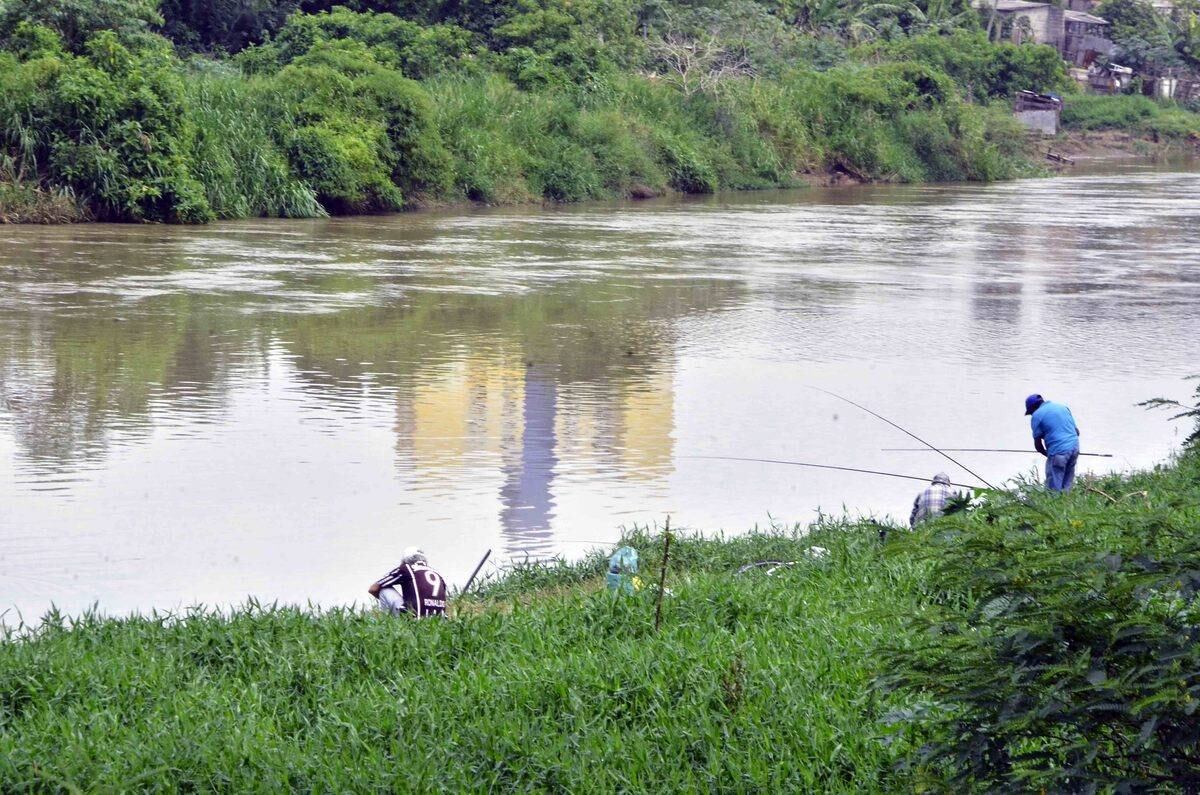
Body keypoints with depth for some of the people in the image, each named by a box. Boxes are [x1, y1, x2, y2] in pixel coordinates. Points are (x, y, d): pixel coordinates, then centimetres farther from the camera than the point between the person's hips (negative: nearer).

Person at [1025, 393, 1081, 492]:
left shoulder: (1037, 415, 0)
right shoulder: (1063, 407, 19)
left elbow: (1038, 445, 2)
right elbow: (1077, 431, 21)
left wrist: (1048, 454, 18)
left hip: (1058, 451, -7)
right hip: (1075, 447, 7)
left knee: (1054, 489, 0)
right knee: (1066, 487, 14)